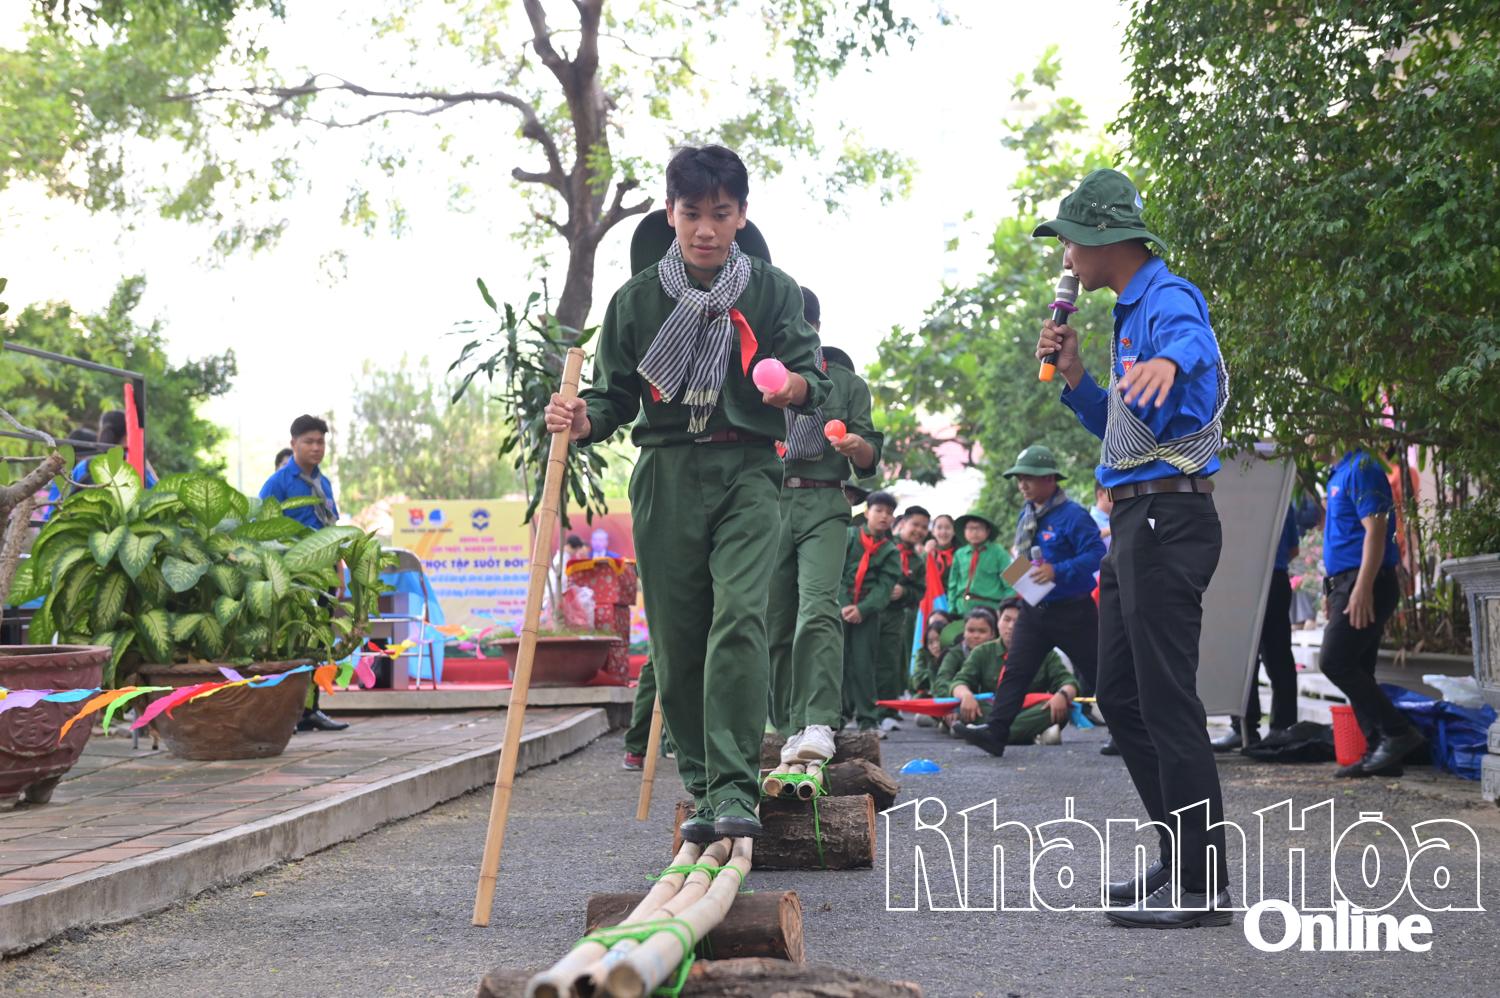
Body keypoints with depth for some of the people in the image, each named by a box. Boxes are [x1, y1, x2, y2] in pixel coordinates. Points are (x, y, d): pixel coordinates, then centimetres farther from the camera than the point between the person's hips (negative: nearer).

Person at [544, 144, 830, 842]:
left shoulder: (774, 291, 6)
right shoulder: (636, 299, 8)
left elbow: (814, 381, 1)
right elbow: (616, 394, 11)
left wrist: (793, 385, -22)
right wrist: (584, 421, -11)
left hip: (746, 470, -2)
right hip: (665, 476, 2)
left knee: (740, 615, -20)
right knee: (677, 639, 1)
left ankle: (736, 787, -20)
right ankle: (703, 788, 13)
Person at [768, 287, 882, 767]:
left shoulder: (846, 382, 15)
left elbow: (869, 459, 11)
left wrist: (858, 447, -12)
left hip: (823, 506, -2)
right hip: (767, 504, 2)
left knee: (818, 611, -20)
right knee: (775, 622, 1)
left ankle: (818, 725, -27)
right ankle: (790, 729, 8)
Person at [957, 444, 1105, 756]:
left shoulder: (1073, 515, -15)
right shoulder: (1026, 515, 11)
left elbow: (1096, 553, -23)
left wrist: (1057, 571, -29)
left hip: (1071, 610, -7)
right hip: (1033, 609, 7)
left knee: (1096, 672, 5)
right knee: (1015, 671, -3)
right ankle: (996, 732, -8)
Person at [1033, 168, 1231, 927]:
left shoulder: (1167, 300, -11)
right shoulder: (1130, 310, 21)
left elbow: (1194, 342, -36)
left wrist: (1169, 360, -59)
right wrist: (1075, 377, 12)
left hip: (1169, 517, -11)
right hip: (1135, 523, 11)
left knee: (1166, 699, -9)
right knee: (1121, 697, 13)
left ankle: (1202, 885, -3)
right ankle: (1182, 861, 21)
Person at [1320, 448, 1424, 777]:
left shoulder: (1361, 469, -11)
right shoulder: (1339, 474, 19)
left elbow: (1375, 530, -19)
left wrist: (1362, 588, -26)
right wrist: (1335, 592, 23)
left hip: (1364, 585, -10)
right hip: (1347, 585, 10)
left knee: (1335, 663, -15)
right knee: (1354, 670, 7)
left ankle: (1398, 733, -10)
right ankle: (1380, 750, 9)